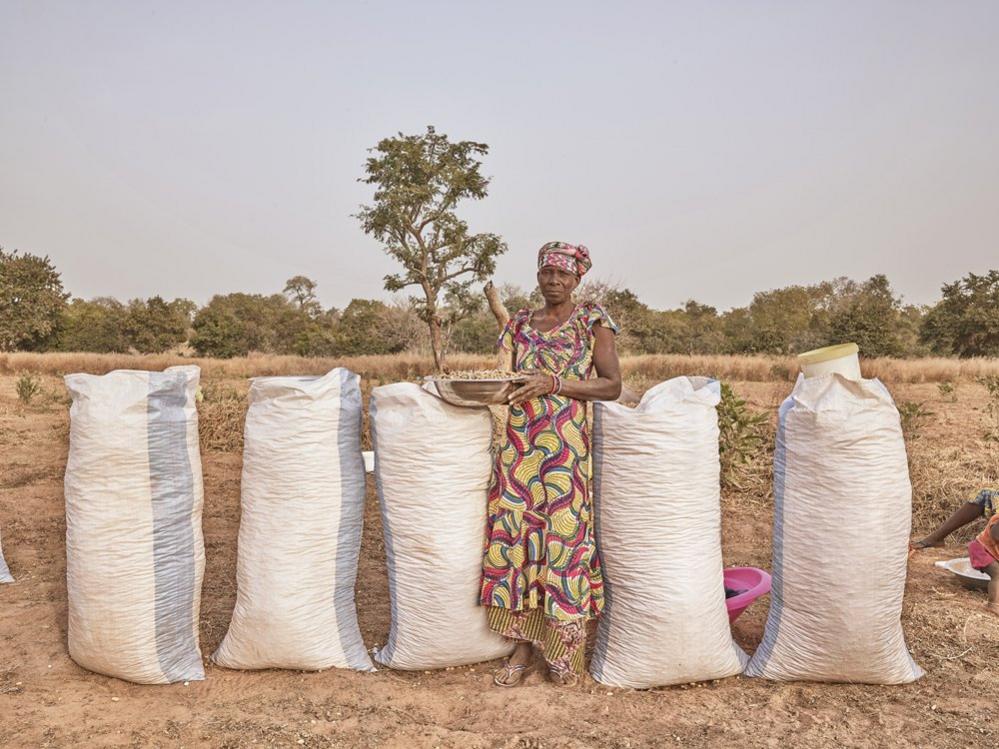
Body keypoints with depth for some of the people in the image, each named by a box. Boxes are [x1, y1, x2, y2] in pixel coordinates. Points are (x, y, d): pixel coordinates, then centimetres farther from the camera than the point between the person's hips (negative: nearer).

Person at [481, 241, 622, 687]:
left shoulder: (592, 322, 2)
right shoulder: (520, 324, 16)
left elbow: (612, 385, -5)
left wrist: (555, 384, -16)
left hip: (567, 445, -4)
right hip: (519, 443, 4)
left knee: (564, 532, -5)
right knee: (515, 532, 0)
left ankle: (565, 649, 12)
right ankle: (523, 647, 11)